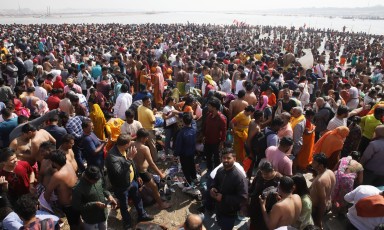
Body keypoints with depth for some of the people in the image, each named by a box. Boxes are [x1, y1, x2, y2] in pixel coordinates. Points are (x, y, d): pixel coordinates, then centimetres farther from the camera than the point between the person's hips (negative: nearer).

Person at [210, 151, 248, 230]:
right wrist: (212, 188, -11)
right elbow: (215, 182, 12)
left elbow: (243, 198, -29)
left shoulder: (239, 177, -29)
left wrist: (223, 198, -29)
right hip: (218, 209, 6)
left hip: (230, 213, -6)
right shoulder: (220, 170, -8)